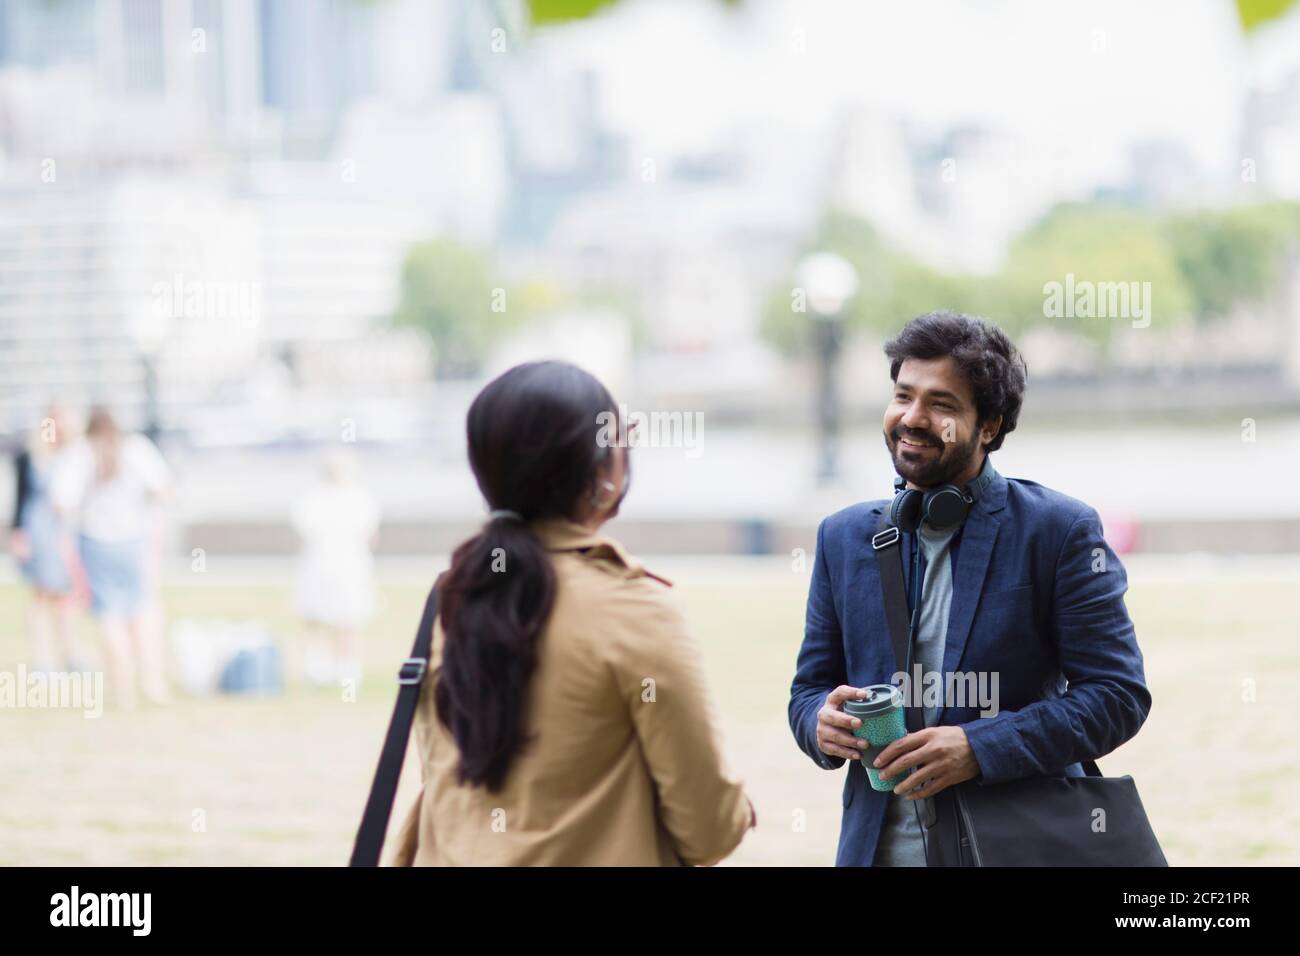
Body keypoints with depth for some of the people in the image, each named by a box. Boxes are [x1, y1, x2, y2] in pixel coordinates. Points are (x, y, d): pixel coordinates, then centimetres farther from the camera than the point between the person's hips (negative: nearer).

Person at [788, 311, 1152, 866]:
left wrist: (980, 747, -21)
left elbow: (1118, 694, -11)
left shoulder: (1060, 531, -7)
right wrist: (823, 722, -12)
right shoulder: (844, 538, 8)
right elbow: (809, 690, 12)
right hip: (879, 847, 4)